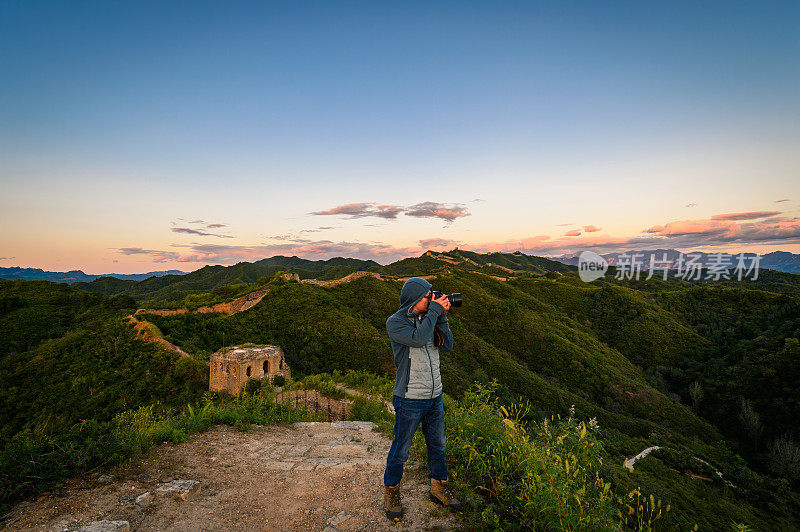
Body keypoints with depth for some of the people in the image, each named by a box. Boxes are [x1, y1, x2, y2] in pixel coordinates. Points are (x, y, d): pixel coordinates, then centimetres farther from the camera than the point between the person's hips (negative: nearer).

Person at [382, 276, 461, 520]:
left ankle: (439, 487, 39)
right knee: (401, 449, 8)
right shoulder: (395, 322, -14)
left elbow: (447, 345, 0)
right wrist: (434, 311, -22)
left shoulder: (427, 317, 5)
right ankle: (391, 491, 31)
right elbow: (418, 339, -31)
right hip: (409, 399, -6)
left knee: (437, 445, 19)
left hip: (434, 396, 6)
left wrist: (442, 317, -10)